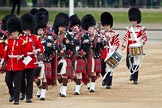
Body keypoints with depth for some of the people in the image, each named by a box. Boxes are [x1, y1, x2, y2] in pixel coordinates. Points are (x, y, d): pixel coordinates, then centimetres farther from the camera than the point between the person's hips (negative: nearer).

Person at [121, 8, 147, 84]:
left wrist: (142, 43, -18)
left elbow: (145, 37, -1)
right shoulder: (129, 28, 8)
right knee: (128, 63, 1)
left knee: (136, 63, -3)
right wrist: (123, 45, -6)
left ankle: (135, 79, 3)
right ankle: (132, 72, 29)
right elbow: (125, 37, 6)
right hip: (129, 48, 3)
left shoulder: (141, 28, -1)